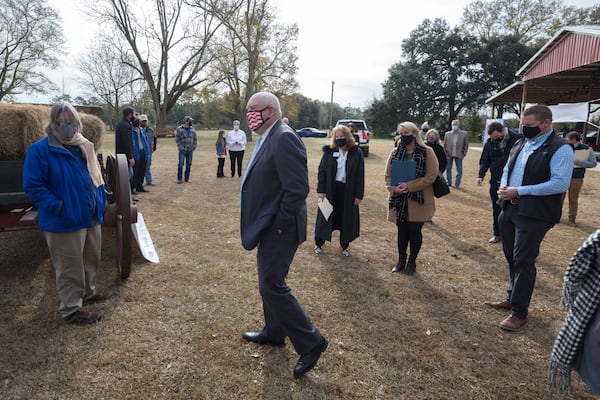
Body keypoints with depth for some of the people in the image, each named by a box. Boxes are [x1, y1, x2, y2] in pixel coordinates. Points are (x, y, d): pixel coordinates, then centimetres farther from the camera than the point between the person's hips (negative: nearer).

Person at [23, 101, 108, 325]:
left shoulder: (83, 147, 8)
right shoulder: (40, 150, -13)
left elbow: (95, 177, 18)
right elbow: (33, 187, -15)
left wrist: (100, 200, 7)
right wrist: (58, 207, -19)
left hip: (91, 218, 7)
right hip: (64, 222, -7)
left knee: (91, 260, 21)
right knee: (70, 268, 3)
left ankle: (87, 293, 41)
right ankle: (71, 310, 17)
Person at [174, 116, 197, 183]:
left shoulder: (192, 129, 10)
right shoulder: (179, 129, -2)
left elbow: (195, 139, 14)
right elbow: (177, 140, -5)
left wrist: (193, 147, 2)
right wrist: (181, 148, -11)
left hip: (190, 150, 4)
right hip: (182, 150, -4)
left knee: (189, 164, 5)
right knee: (181, 164, -6)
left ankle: (187, 178, 13)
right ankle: (179, 179, 2)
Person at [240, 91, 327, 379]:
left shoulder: (284, 138, -21)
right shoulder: (268, 138, 11)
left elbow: (298, 189, -27)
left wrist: (280, 223, -19)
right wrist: (269, 222, 14)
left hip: (279, 228, -10)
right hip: (269, 225, 10)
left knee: (272, 284, -3)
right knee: (268, 282, 21)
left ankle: (311, 343, 10)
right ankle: (273, 333, 40)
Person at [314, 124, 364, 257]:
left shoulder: (356, 153, -2)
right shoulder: (329, 152, -1)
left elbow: (360, 175, -2)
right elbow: (321, 171, 0)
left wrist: (359, 195, -5)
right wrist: (321, 191, -7)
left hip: (348, 191, 0)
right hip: (330, 190, 0)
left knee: (347, 219, 9)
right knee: (326, 217, 9)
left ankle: (344, 246, 26)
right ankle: (318, 243, 25)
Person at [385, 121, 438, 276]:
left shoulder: (427, 152, -7)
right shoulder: (395, 152, 4)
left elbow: (431, 176, -12)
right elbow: (388, 175, 5)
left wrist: (409, 186, -19)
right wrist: (394, 188, -16)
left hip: (418, 200, -3)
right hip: (399, 200, 3)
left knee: (415, 231, 8)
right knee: (402, 230, 14)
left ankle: (412, 262, 24)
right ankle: (401, 260, 30)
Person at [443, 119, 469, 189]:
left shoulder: (464, 134, -4)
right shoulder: (447, 134, 1)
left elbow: (466, 145, 1)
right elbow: (445, 144, 6)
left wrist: (464, 154, -4)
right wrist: (445, 153, 0)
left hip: (458, 155, -2)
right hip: (449, 155, 2)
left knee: (459, 171, 1)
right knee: (448, 169, 11)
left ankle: (457, 184, 11)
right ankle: (449, 182, 25)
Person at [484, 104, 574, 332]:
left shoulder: (560, 149, -12)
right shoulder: (520, 144, 11)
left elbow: (560, 183, -20)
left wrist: (519, 191, -21)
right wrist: (503, 187, -2)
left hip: (534, 215, -7)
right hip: (509, 210, 7)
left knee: (523, 261, -3)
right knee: (511, 257, 17)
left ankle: (519, 313, 10)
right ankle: (513, 298, 34)